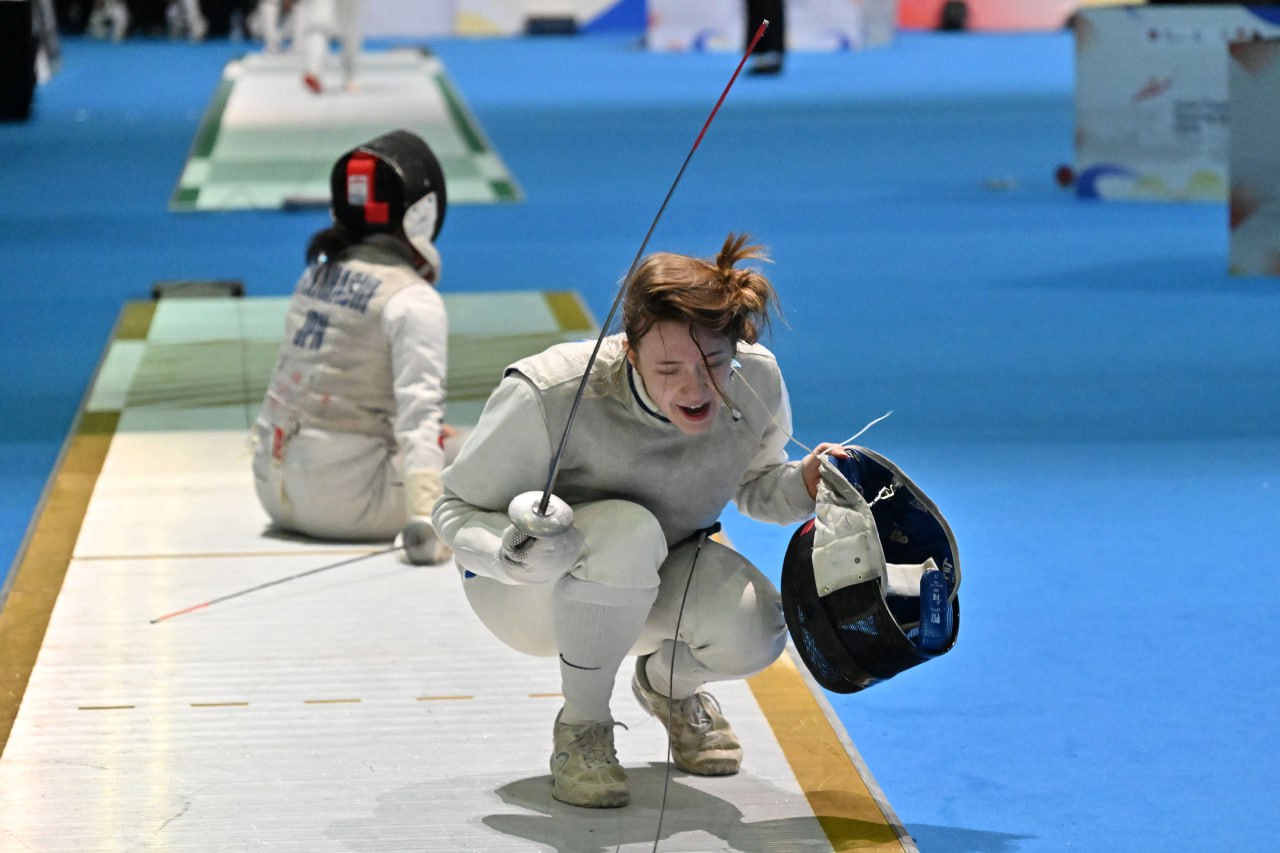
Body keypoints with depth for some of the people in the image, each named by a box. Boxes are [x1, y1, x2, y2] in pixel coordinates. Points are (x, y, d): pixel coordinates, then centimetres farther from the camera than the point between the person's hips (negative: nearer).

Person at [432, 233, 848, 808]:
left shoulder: (757, 383, -20)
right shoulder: (550, 395, -33)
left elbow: (753, 485, 2)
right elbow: (457, 511, -20)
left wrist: (806, 483, -21)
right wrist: (513, 554, -42)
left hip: (651, 580, 4)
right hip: (527, 589, -4)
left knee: (755, 632, -29)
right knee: (629, 532, -38)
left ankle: (668, 683, 10)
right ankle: (581, 730, -13)